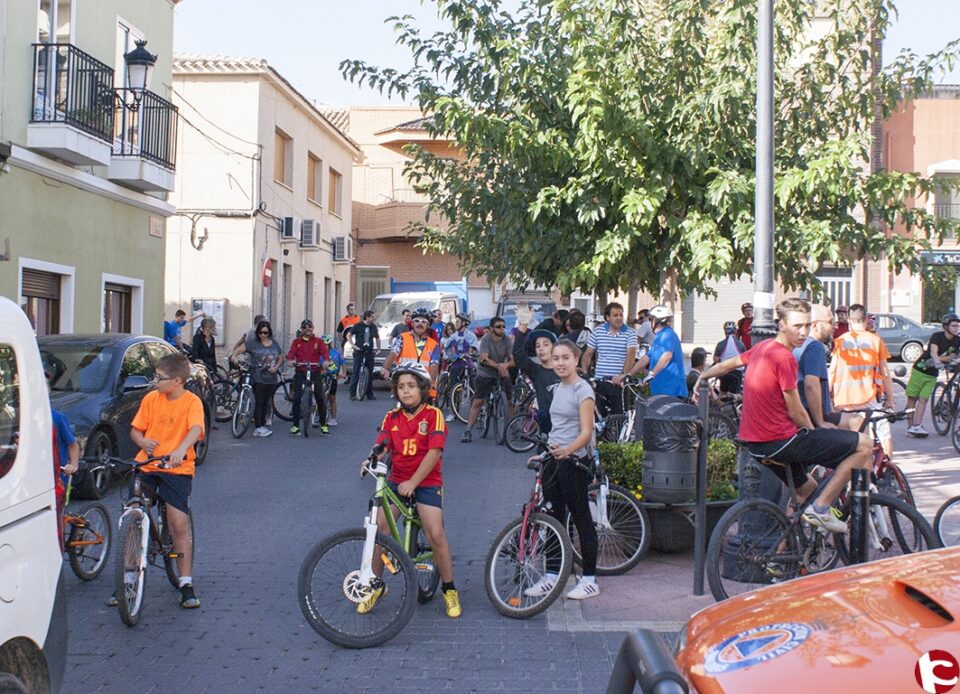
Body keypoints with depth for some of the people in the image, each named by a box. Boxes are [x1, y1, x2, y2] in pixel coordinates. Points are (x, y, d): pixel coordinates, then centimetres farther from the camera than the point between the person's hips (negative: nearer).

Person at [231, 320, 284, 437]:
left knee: (267, 402, 9)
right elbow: (239, 349, -9)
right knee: (259, 402, -8)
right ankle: (258, 427, -6)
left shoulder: (275, 345, 11)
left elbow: (281, 358, 18)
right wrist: (234, 355, -30)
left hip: (271, 378, 4)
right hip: (258, 378, -4)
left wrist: (276, 367, 0)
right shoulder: (253, 344, -1)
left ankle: (263, 424, 19)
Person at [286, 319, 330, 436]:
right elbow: (291, 352, -3)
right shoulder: (297, 342, 11)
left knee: (320, 397, -5)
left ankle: (323, 424, 7)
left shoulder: (318, 341, 8)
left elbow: (324, 351, -7)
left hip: (315, 372, -1)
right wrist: (290, 360, -26)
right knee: (297, 398, -5)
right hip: (300, 372, 1)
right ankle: (295, 425, 3)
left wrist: (326, 360, -28)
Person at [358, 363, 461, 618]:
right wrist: (370, 460, -32)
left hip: (426, 482, -3)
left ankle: (449, 590, 4)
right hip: (396, 480, 4)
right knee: (378, 529, -12)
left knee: (435, 534, -16)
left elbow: (434, 452, -16)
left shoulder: (433, 415, -8)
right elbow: (381, 446, -8)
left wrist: (412, 482, -23)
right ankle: (375, 585, 8)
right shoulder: (392, 417, 5)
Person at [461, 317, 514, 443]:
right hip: (486, 374, -2)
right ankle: (468, 431, -4)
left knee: (509, 401, -3)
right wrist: (498, 365, -38)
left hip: (502, 374, 2)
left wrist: (506, 365, -36)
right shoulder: (486, 339, -14)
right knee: (477, 402, -6)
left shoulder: (507, 340, -7)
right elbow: (484, 359, -24)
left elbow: (513, 359, -14)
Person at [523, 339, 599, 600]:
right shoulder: (558, 388, 13)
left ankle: (590, 579, 8)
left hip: (574, 461, -8)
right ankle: (551, 576, 17)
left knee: (581, 518, -1)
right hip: (554, 460, 8)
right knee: (553, 517, 10)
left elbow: (586, 432, -20)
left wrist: (566, 451, -36)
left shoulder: (582, 390, -12)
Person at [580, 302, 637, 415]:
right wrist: (584, 373, 0)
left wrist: (623, 375, -23)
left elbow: (631, 354, -11)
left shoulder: (630, 333, 0)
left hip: (619, 382, -3)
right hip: (600, 382, 3)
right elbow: (588, 354, 13)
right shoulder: (598, 331, 9)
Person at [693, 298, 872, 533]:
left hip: (754, 441, 10)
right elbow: (796, 412, -12)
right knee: (863, 445, -9)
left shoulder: (763, 347, 8)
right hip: (779, 440, -10)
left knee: (806, 487, 31)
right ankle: (821, 508, -5)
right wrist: (816, 437, 4)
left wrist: (701, 378, 38)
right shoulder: (784, 357, -17)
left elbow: (726, 365, 23)